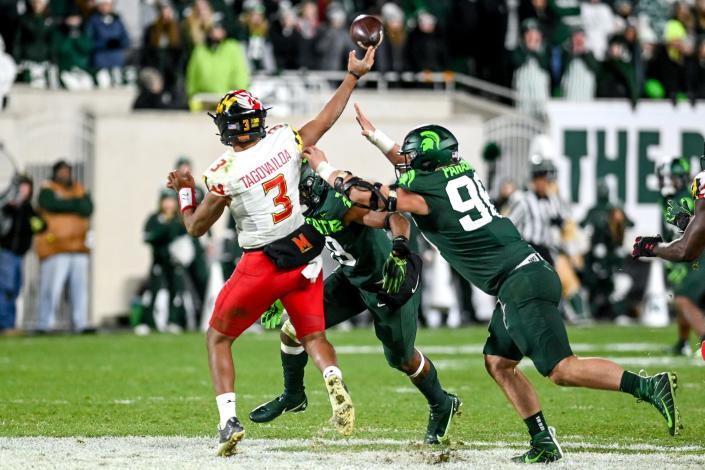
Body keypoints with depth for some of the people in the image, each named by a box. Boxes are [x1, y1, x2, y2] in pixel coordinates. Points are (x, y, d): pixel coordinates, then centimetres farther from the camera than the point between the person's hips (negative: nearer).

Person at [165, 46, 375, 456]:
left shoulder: (224, 174, -15)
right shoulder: (285, 141, -6)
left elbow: (196, 227, -2)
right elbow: (327, 118, 11)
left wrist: (185, 191, 14)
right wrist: (354, 76, 21)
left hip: (263, 264, -4)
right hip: (305, 253, 4)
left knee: (219, 338, 13)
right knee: (313, 335, 13)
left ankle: (229, 420, 0)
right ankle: (335, 382, -20)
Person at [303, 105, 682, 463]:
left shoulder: (425, 191, -9)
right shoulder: (461, 171, 14)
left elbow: (371, 197, 1)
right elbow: (419, 171, 36)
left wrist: (324, 168, 15)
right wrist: (373, 136, 42)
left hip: (521, 285, -9)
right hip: (528, 273, 9)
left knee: (562, 369, -13)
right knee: (498, 363, 16)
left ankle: (649, 387, -20)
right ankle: (544, 442, 12)